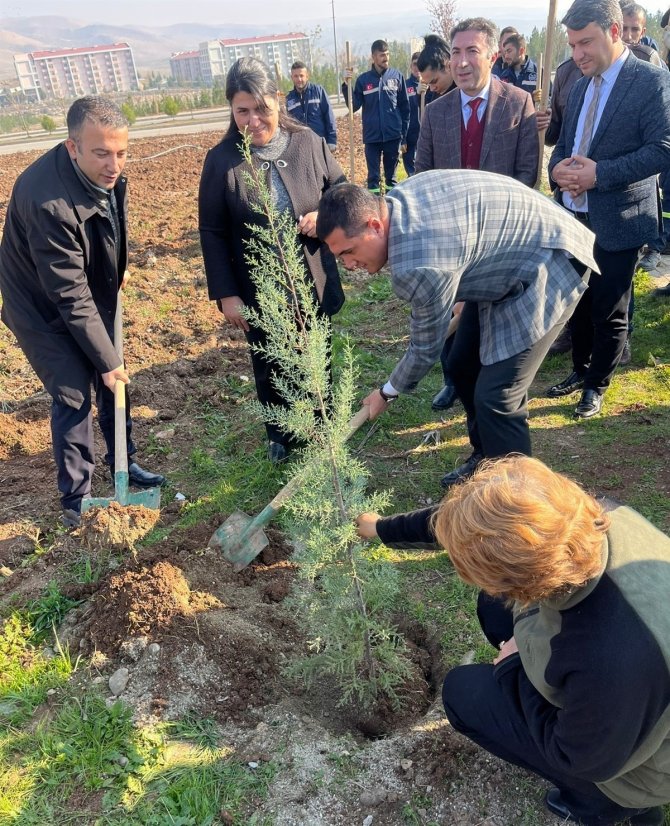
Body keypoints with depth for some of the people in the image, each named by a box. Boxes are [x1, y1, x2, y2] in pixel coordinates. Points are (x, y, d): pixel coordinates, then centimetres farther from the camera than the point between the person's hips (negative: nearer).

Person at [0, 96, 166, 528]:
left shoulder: (108, 172, -13)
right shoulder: (47, 201, -36)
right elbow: (69, 296, -30)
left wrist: (117, 268, 16)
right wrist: (106, 359, -23)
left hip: (95, 294, 7)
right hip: (45, 309, -7)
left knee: (114, 378, 13)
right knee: (74, 396, -4)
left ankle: (123, 462, 35)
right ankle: (76, 499, 14)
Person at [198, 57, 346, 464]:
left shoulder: (309, 142, -5)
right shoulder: (221, 160, -9)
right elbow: (212, 232, -5)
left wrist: (324, 216, -16)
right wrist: (226, 294, -8)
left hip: (314, 282, 2)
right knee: (270, 369, 15)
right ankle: (280, 438, 38)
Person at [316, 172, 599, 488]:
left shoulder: (419, 264, -34)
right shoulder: (397, 199, -8)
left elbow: (426, 347, -18)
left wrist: (388, 392, 0)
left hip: (548, 264, -10)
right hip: (509, 251, 10)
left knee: (496, 397, -16)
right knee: (463, 367, 13)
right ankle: (486, 458, 31)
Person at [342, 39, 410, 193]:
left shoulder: (397, 76, 2)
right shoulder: (363, 79, 2)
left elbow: (405, 107, 4)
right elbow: (354, 106, 0)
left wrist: (404, 134, 2)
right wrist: (347, 85, -12)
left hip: (393, 135, 0)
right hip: (372, 136, 0)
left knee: (391, 174, 9)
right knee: (373, 176, 4)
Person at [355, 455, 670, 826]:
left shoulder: (613, 661, -45)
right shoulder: (586, 519, -27)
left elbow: (582, 759, -22)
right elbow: (470, 522, -10)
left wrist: (515, 665, -10)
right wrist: (383, 527, 4)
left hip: (612, 754, -5)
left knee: (462, 692, 1)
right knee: (496, 605, 6)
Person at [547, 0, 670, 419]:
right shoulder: (581, 84, 12)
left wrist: (599, 173, -24)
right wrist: (558, 168, -7)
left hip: (617, 219, -6)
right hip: (574, 214, 6)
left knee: (609, 311, 4)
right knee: (577, 302, 16)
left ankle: (596, 385, 22)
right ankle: (580, 369, 35)